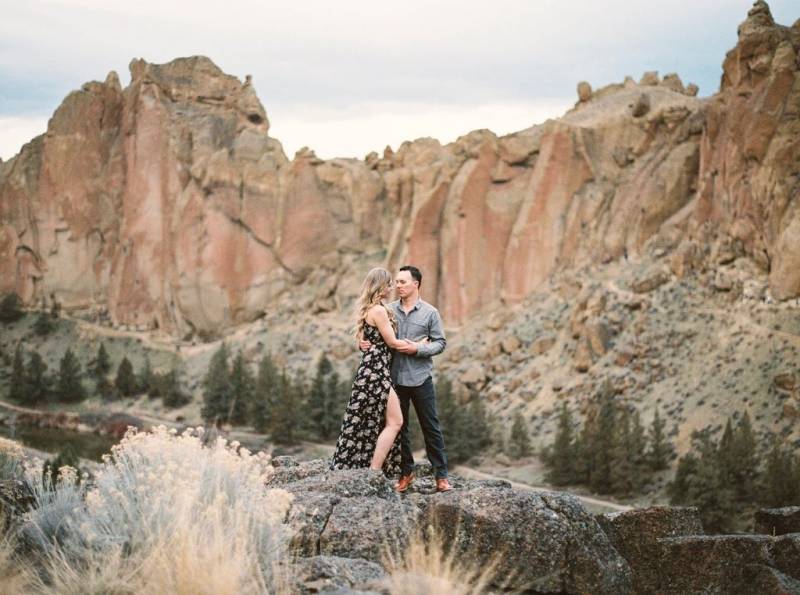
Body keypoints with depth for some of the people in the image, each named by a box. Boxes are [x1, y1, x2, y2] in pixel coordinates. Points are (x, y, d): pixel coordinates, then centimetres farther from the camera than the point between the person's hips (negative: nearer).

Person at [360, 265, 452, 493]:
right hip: (395, 378, 3)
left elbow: (440, 343, -2)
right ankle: (406, 472, 21)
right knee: (399, 427, 9)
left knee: (431, 427, 1)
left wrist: (417, 349, -16)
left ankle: (441, 475, 6)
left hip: (420, 379, -2)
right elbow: (374, 336, 8)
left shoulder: (430, 313, 0)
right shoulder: (388, 310, 5)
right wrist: (364, 344, -14)